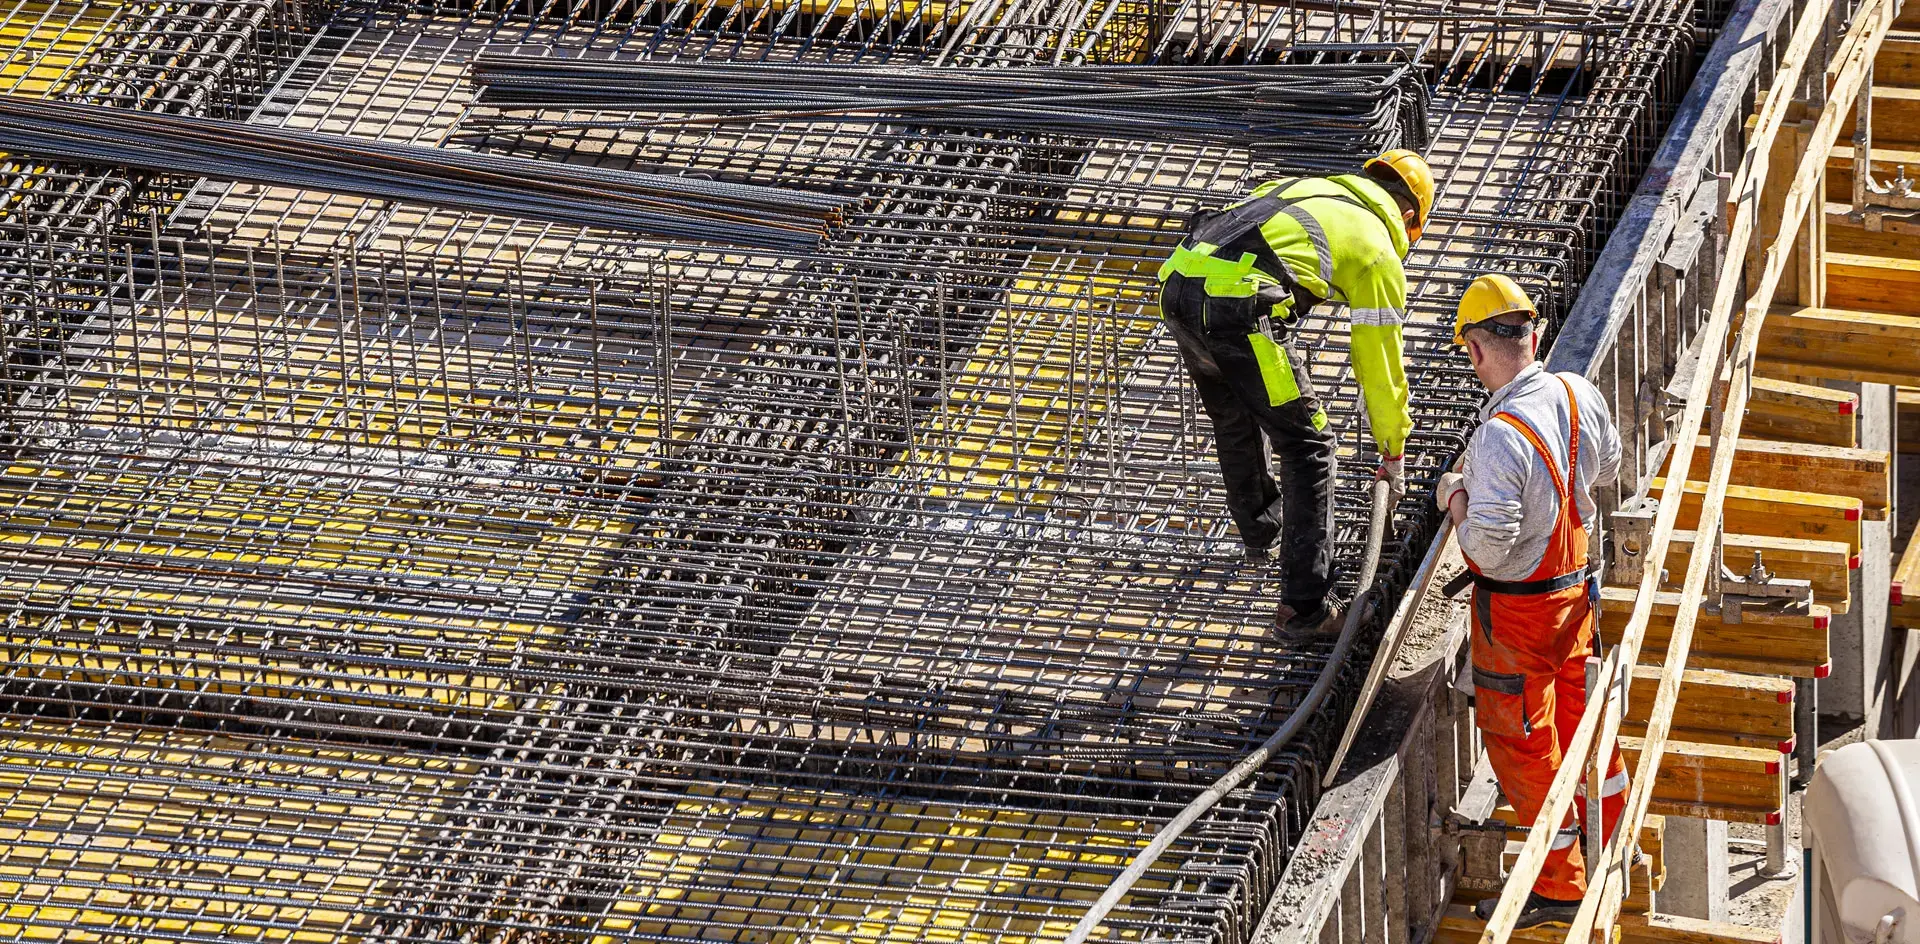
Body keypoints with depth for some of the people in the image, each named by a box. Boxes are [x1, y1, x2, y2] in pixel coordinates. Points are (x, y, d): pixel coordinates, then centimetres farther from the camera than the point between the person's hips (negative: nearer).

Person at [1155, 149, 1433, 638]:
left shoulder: (1303, 187, 31)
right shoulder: (1379, 252, 11)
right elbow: (1380, 364, 16)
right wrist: (1392, 453, 29)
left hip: (1178, 285, 7)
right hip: (1239, 308, -7)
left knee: (1234, 422, 32)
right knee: (1307, 446, 6)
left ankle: (1260, 533, 54)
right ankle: (1305, 609, 4)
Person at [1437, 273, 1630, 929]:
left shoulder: (1503, 436, -33)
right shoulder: (1579, 396, -9)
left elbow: (1489, 547, -34)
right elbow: (1606, 467, 11)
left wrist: (1457, 500, -13)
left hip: (1517, 609, -7)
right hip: (1574, 585, 7)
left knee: (1520, 742, 8)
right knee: (1574, 707, 27)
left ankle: (1559, 886, 18)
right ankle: (1608, 829, 47)